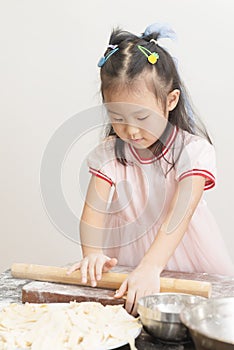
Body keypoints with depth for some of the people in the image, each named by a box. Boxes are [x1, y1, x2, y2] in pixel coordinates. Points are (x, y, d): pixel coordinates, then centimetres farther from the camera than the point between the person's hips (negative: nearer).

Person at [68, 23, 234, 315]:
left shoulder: (193, 150, -15)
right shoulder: (109, 153, -4)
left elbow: (179, 214, -26)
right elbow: (93, 210, -12)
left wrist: (150, 267, -39)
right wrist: (93, 254, -31)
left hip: (191, 271, -3)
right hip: (127, 268, 3)